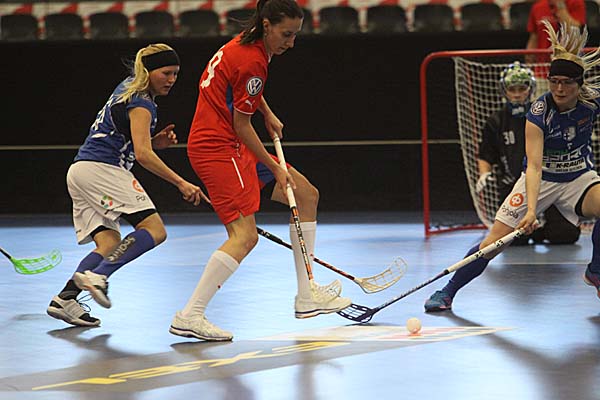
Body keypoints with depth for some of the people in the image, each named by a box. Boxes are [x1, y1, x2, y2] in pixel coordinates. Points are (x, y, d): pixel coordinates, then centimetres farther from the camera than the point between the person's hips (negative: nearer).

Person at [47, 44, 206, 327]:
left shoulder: (127, 89, 20)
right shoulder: (141, 104, -10)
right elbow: (142, 154, -21)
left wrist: (156, 141, 11)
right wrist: (180, 183, -25)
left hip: (79, 171, 10)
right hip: (100, 169, -10)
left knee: (110, 243, 4)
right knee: (154, 229, -16)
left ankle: (65, 298, -11)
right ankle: (97, 276, -31)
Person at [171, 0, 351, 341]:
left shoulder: (248, 45, 8)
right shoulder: (251, 62, -21)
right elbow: (241, 125, -16)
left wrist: (268, 114, 19)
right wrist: (275, 169, -8)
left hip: (232, 146, 11)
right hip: (218, 148, -11)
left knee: (307, 195, 12)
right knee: (245, 235, -19)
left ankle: (307, 295, 16)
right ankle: (189, 317, -17)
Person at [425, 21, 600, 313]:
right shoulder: (538, 113, -26)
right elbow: (534, 166, -33)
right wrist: (531, 209, -45)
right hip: (540, 180, -2)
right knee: (492, 243, -11)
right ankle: (447, 292, 6)